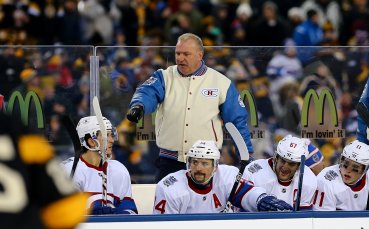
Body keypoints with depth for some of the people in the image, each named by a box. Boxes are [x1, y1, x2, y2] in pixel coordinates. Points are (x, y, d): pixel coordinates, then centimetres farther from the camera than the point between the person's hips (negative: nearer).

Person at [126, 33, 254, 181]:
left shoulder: (221, 83, 3)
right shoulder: (165, 77, 5)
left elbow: (238, 120, 7)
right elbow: (148, 93, -14)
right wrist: (138, 106, -37)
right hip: (169, 163, 1)